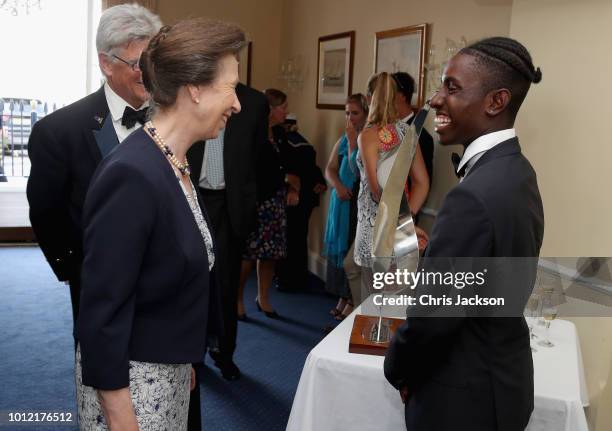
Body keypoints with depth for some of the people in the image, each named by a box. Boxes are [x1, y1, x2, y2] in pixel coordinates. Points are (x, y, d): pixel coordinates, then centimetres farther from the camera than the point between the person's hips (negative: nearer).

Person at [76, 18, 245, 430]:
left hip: (169, 366, 8)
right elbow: (102, 309, -23)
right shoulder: (131, 174, -25)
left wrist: (185, 358, 16)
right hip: (126, 375, -8)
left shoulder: (176, 164, 2)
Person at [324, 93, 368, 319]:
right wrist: (337, 186, -9)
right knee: (339, 247, 10)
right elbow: (330, 169, 10)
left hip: (361, 205, -6)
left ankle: (353, 301, 8)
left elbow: (358, 170, -16)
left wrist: (353, 140, -16)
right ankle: (342, 298, 21)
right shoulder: (343, 139, 12)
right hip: (342, 202, 7)